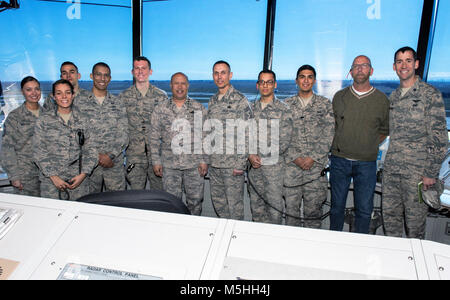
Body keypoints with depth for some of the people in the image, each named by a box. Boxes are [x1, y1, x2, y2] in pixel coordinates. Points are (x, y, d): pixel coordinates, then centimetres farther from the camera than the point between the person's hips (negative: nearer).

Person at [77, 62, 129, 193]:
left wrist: (110, 155, -12)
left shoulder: (118, 103, 7)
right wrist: (96, 156, -11)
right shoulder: (81, 103, 4)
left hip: (115, 162, 1)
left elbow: (123, 134, 1)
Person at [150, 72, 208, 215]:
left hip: (194, 165, 0)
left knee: (195, 201, 6)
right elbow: (154, 137, 7)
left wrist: (204, 160, -3)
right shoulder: (160, 109, 6)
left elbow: (206, 136, 3)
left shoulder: (199, 108, 5)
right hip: (169, 165, 1)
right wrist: (156, 161, 1)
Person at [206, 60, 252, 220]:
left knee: (234, 205, 2)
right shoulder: (212, 101, 12)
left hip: (232, 164, -7)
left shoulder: (240, 100, -8)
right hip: (213, 164, 7)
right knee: (218, 203, 16)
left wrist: (240, 164, -16)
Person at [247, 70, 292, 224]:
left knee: (274, 205, 0)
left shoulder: (283, 109, -1)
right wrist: (250, 155, -8)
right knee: (256, 205, 12)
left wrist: (264, 158, -11)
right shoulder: (251, 108, 11)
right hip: (254, 165, 4)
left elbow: (285, 139, -6)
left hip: (274, 166, -4)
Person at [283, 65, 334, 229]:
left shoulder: (325, 104, 6)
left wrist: (313, 158, -10)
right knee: (291, 208, 7)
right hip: (291, 165, 1)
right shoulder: (287, 104, 9)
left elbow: (328, 136, -1)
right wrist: (295, 158, -8)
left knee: (313, 210, 5)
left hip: (316, 166, -1)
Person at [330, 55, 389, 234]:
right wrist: (339, 145, 6)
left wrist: (369, 146, 2)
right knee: (337, 206, 11)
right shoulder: (339, 96, 5)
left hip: (366, 163, -1)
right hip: (339, 160, 1)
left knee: (364, 209, 6)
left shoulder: (382, 100, 1)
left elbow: (385, 131, 11)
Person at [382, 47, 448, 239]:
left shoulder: (430, 94, -6)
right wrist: (389, 163, 13)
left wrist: (431, 173, -13)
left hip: (416, 171, -5)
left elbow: (439, 138, -9)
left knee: (415, 221, 4)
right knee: (390, 216, 13)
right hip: (391, 169, 6)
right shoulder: (393, 97, 12)